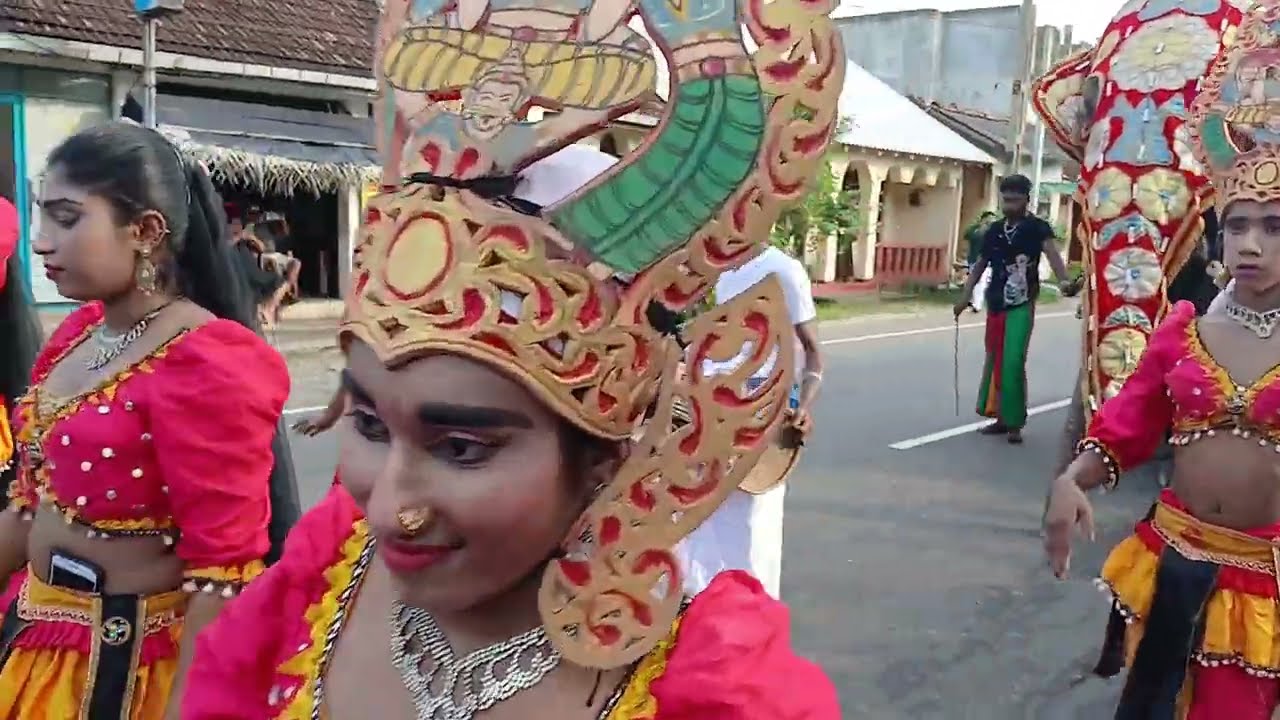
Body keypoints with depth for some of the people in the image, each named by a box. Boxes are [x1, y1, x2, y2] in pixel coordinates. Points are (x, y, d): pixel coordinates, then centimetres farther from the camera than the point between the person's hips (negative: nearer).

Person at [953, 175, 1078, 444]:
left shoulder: (1037, 227, -6)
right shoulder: (995, 230, 10)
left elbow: (1052, 252, -24)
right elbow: (980, 264, 16)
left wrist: (1064, 281, -41)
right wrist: (965, 295, 8)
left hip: (1022, 305, -6)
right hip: (996, 303, 6)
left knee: (1013, 362, -13)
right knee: (994, 359, 12)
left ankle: (1015, 422, -3)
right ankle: (1001, 417, 24)